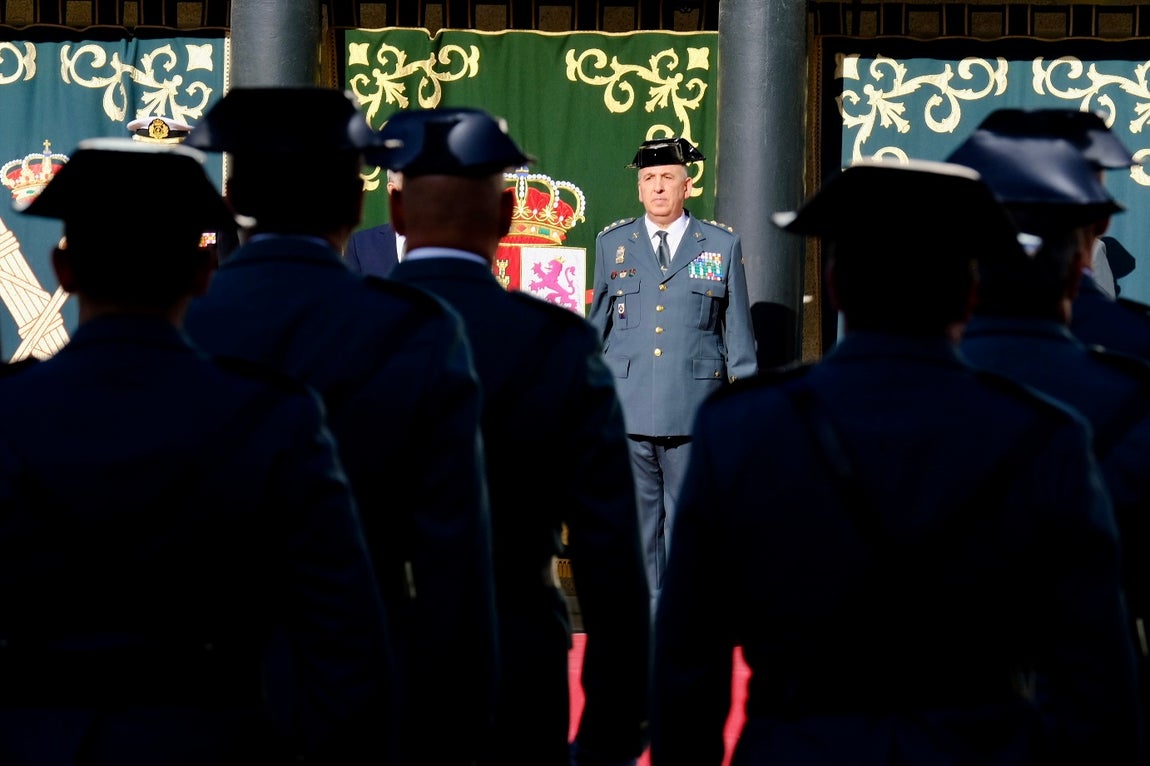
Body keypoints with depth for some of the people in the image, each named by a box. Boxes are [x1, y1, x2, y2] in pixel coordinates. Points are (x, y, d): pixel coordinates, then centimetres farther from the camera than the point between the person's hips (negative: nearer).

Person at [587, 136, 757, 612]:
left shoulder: (722, 246, 8)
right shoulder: (612, 244, 13)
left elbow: (737, 329, 9)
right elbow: (597, 325, 17)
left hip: (695, 411, -1)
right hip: (626, 410, 1)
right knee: (637, 519, 3)